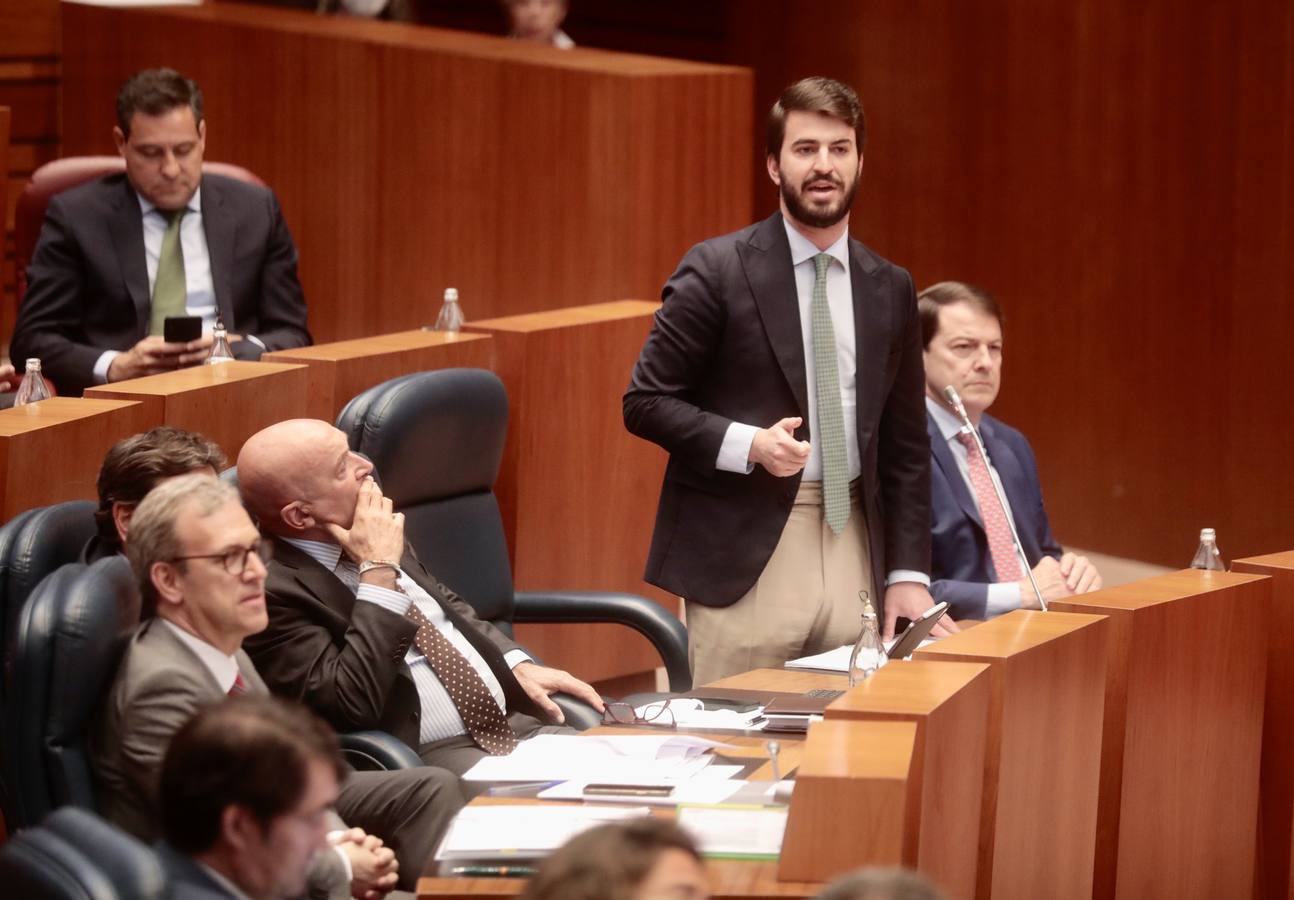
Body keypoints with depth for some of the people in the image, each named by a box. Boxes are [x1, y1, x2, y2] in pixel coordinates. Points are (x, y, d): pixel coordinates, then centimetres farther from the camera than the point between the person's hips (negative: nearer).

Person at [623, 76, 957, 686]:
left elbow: (904, 446, 14)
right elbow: (645, 402, -3)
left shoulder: (890, 290, 11)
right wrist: (749, 444, -17)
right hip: (742, 552, -4)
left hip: (853, 546, 4)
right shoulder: (717, 271, -3)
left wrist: (907, 574, 7)